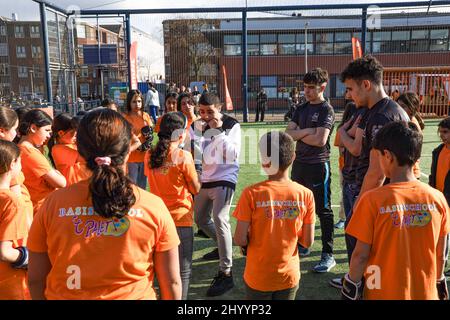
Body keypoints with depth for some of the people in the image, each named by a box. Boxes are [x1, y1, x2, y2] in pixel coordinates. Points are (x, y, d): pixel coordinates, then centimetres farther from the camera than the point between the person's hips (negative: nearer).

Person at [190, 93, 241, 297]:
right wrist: (198, 133, -17)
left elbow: (233, 155, -19)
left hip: (224, 178, -6)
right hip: (203, 179, 6)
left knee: (219, 219, -23)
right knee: (200, 219, 18)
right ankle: (222, 247, 46)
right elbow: (195, 155, -4)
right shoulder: (196, 125, 3)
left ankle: (226, 274, -18)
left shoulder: (232, 125, -9)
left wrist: (219, 131, -23)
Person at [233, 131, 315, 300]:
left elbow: (240, 240, -16)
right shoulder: (306, 195, -12)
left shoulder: (251, 193, -19)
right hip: (289, 276, 2)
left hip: (258, 277, -2)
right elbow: (308, 242, -6)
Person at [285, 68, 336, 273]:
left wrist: (298, 135, -7)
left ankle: (328, 255, 7)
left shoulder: (326, 110, -8)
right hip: (299, 163, 7)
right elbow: (288, 134, 0)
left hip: (318, 165, -7)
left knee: (323, 211, -1)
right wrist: (307, 131, -14)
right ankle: (302, 245, 33)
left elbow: (320, 140, -20)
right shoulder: (301, 109, 11)